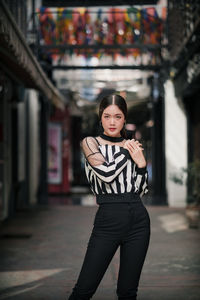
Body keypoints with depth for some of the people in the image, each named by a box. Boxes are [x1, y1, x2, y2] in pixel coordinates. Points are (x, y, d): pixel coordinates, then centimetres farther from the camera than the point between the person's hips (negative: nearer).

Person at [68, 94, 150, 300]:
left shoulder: (132, 146, 13)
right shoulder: (90, 143, 2)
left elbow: (142, 190, 12)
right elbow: (107, 173, -15)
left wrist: (141, 162, -3)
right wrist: (125, 152, -2)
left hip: (138, 220, 4)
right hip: (108, 219, -3)